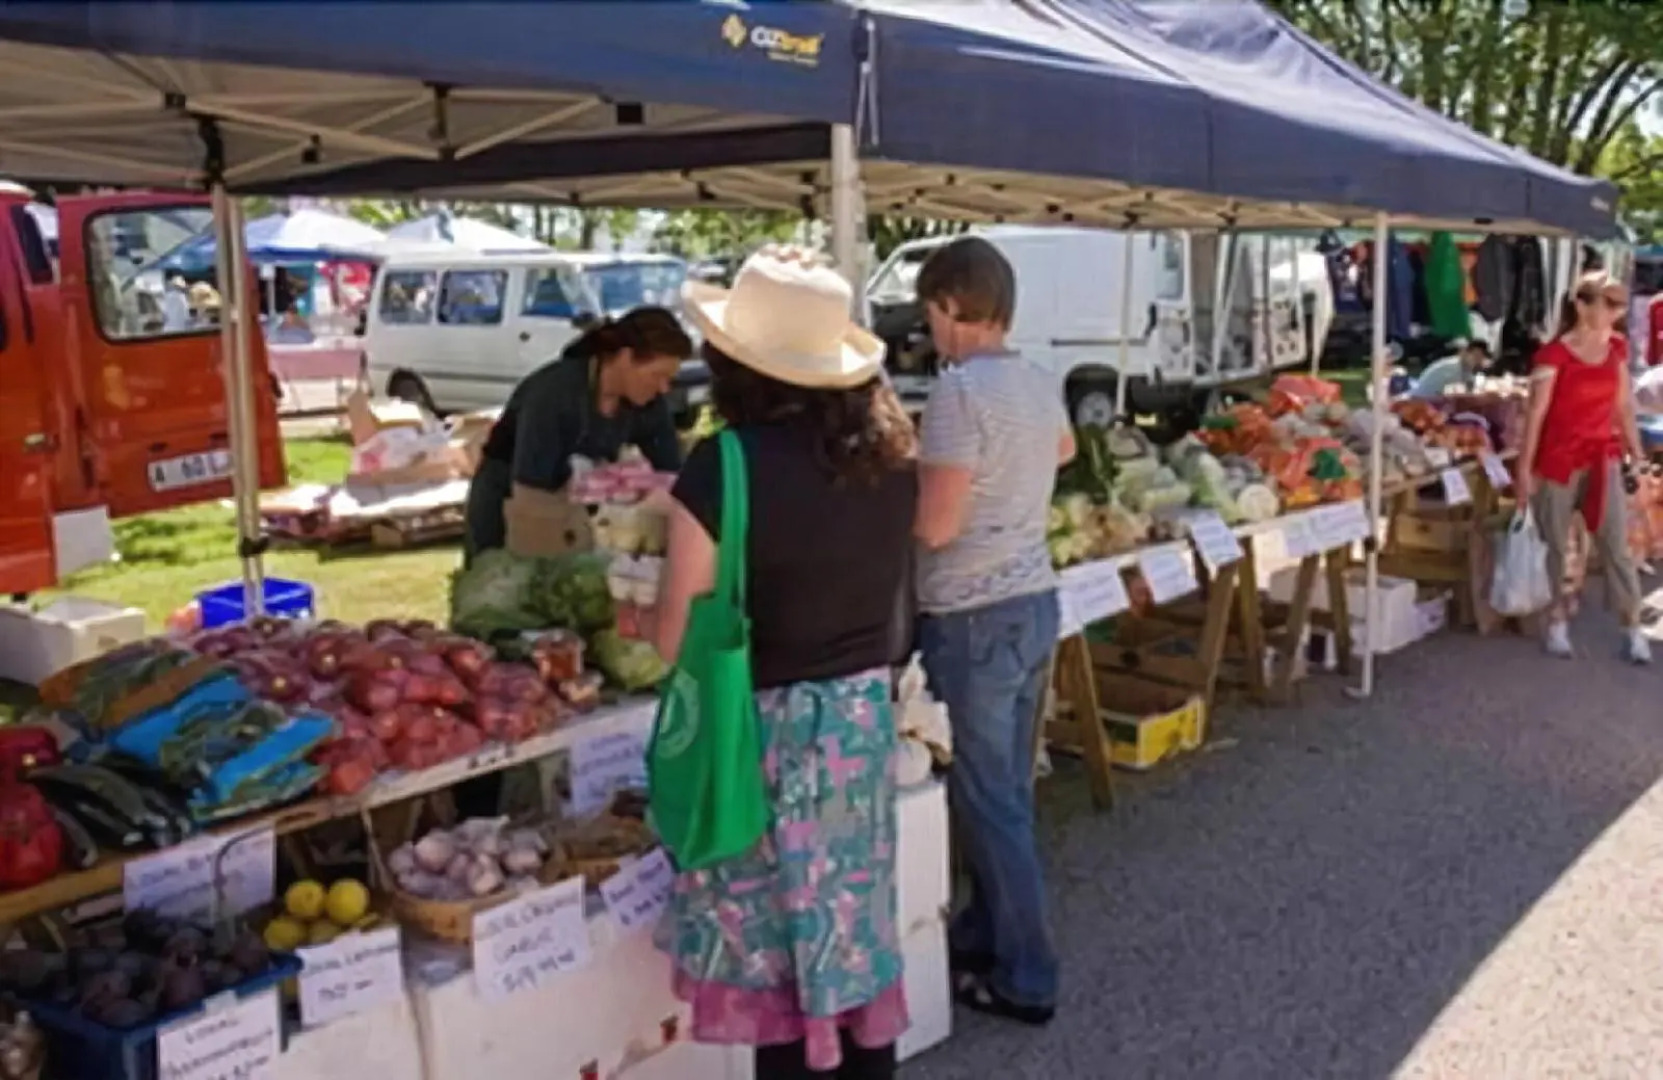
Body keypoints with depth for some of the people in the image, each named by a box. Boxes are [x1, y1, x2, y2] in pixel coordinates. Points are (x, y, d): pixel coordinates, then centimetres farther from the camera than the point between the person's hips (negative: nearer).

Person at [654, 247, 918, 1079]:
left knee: (780, 964, 10)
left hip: (768, 734, -6)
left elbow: (677, 641, -14)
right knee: (856, 946, 20)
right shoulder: (886, 454, -1)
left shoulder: (724, 469, -19)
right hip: (864, 721, 6)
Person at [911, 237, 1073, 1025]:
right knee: (1006, 790, 18)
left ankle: (1026, 978, 12)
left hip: (974, 618, -8)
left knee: (988, 802, 3)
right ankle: (986, 932, 33)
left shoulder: (959, 389, -19)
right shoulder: (1040, 383, 7)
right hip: (1034, 601, 8)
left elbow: (936, 526, -21)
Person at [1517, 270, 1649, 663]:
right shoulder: (1554, 354, -12)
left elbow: (1624, 404, 13)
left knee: (1617, 545, 1)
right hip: (1558, 460, -4)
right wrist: (1525, 468, -11)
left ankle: (1632, 629, 6)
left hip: (1603, 457, 4)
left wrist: (1637, 452, 13)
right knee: (1555, 546, 7)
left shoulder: (1617, 348, 5)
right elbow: (1536, 413, -10)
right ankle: (1558, 623, 20)